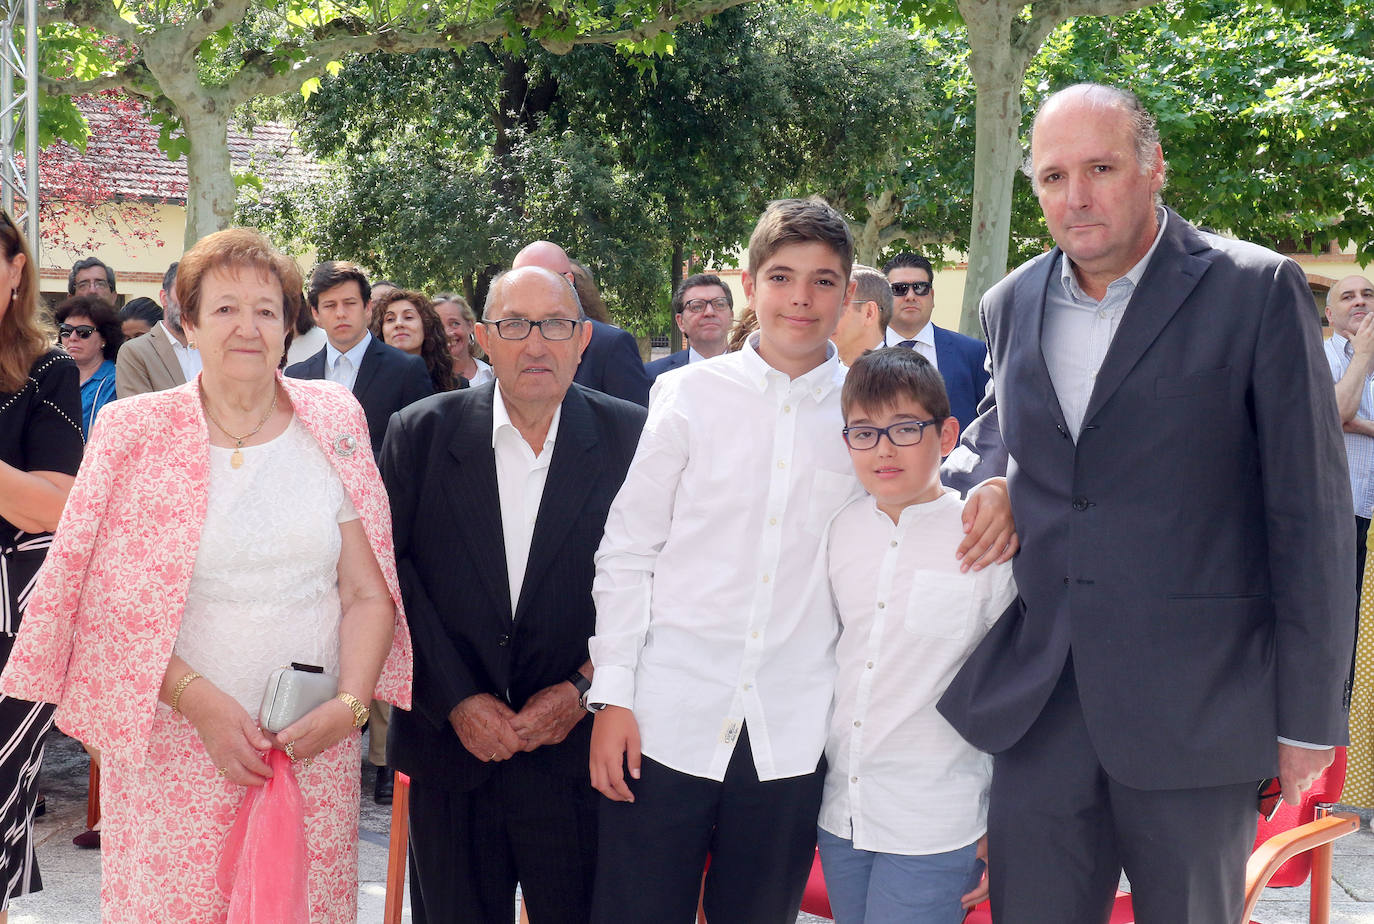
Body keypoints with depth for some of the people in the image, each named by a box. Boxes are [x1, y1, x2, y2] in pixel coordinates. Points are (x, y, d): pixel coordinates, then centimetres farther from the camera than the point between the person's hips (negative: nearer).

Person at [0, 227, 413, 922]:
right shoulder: (132, 433, -1)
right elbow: (107, 600, -4)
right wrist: (201, 702, -12)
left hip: (315, 746, 2)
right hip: (173, 743, -1)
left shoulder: (334, 425, 4)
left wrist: (350, 704, -9)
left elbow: (369, 591, 4)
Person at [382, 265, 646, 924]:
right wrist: (456, 701, -9)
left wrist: (586, 690, -10)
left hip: (578, 755, -1)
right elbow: (394, 578, -3)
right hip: (448, 748, 1)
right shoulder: (419, 434, 0)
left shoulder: (632, 438, -2)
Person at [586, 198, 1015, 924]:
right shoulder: (690, 394, 2)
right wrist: (612, 695, -2)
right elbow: (626, 551, 3)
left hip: (791, 731, 1)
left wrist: (991, 491, -8)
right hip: (669, 719, -1)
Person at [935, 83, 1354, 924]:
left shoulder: (1257, 291, -7)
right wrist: (978, 481, 2)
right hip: (1035, 701, 4)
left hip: (1194, 714, -4)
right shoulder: (1012, 304, 8)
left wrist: (1309, 717, -7)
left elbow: (1310, 516, -7)